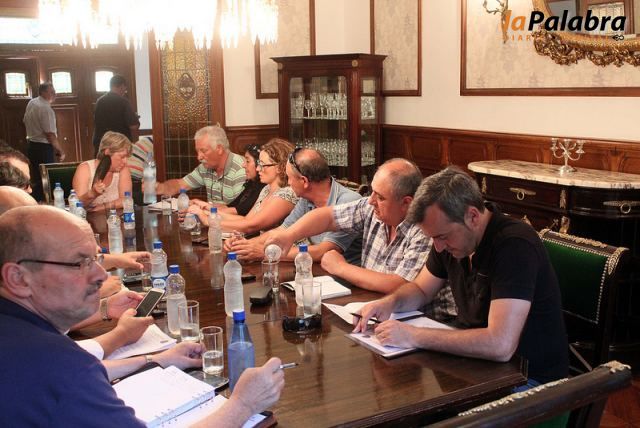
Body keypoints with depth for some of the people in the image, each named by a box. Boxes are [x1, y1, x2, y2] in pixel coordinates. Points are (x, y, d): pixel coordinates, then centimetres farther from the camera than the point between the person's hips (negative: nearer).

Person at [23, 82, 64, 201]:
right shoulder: (46, 109, -20)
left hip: (31, 145, 9)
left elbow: (25, 122, 21)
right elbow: (50, 134, -22)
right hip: (43, 147, -9)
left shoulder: (31, 103, 8)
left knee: (36, 178, 15)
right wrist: (61, 151, -13)